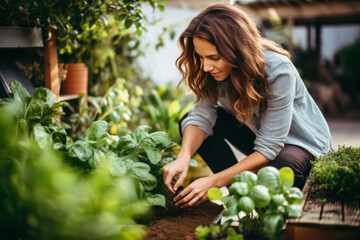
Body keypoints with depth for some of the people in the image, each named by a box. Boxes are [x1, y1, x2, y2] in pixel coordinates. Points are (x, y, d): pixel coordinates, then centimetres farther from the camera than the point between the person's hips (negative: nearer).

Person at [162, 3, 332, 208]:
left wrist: (214, 181, -36)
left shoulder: (278, 71, -33)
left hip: (303, 143, -5)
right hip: (257, 133, 6)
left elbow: (268, 148, -31)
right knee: (188, 120, -13)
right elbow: (202, 116, -17)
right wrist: (184, 157, -37)